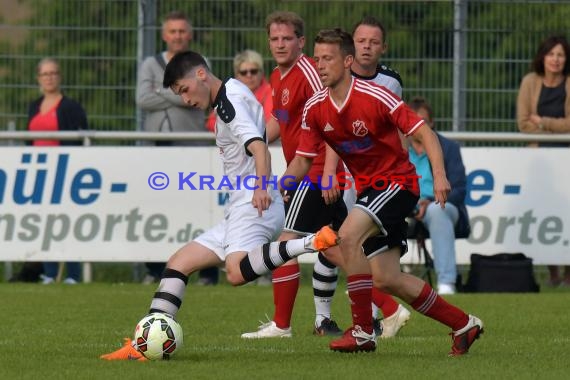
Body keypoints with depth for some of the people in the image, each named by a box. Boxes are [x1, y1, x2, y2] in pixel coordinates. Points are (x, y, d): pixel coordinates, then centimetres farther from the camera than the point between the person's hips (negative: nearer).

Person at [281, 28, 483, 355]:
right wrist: (282, 183, -15)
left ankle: (363, 330, -19)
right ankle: (463, 324, 18)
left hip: (398, 181, -7)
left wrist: (439, 175, -29)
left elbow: (424, 132, -17)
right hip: (368, 187, 7)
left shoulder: (375, 96, -19)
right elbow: (303, 159, 5)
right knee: (386, 280, 3)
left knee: (348, 236, -28)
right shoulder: (315, 108, -2)